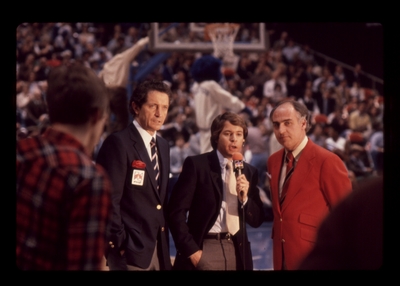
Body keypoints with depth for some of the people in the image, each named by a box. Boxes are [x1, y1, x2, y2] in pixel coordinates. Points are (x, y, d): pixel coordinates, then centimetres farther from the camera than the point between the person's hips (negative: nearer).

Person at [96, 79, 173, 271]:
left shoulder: (163, 145, 14)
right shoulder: (119, 142, -11)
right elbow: (109, 199, -15)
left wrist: (164, 240, 11)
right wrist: (118, 243, -16)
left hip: (159, 248, 7)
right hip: (130, 247, -7)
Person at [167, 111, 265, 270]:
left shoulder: (249, 172, 8)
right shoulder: (196, 164, -5)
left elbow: (256, 221, 8)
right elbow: (176, 211, -8)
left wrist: (244, 198, -10)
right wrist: (191, 250, -13)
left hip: (236, 251, 4)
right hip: (204, 249, -4)